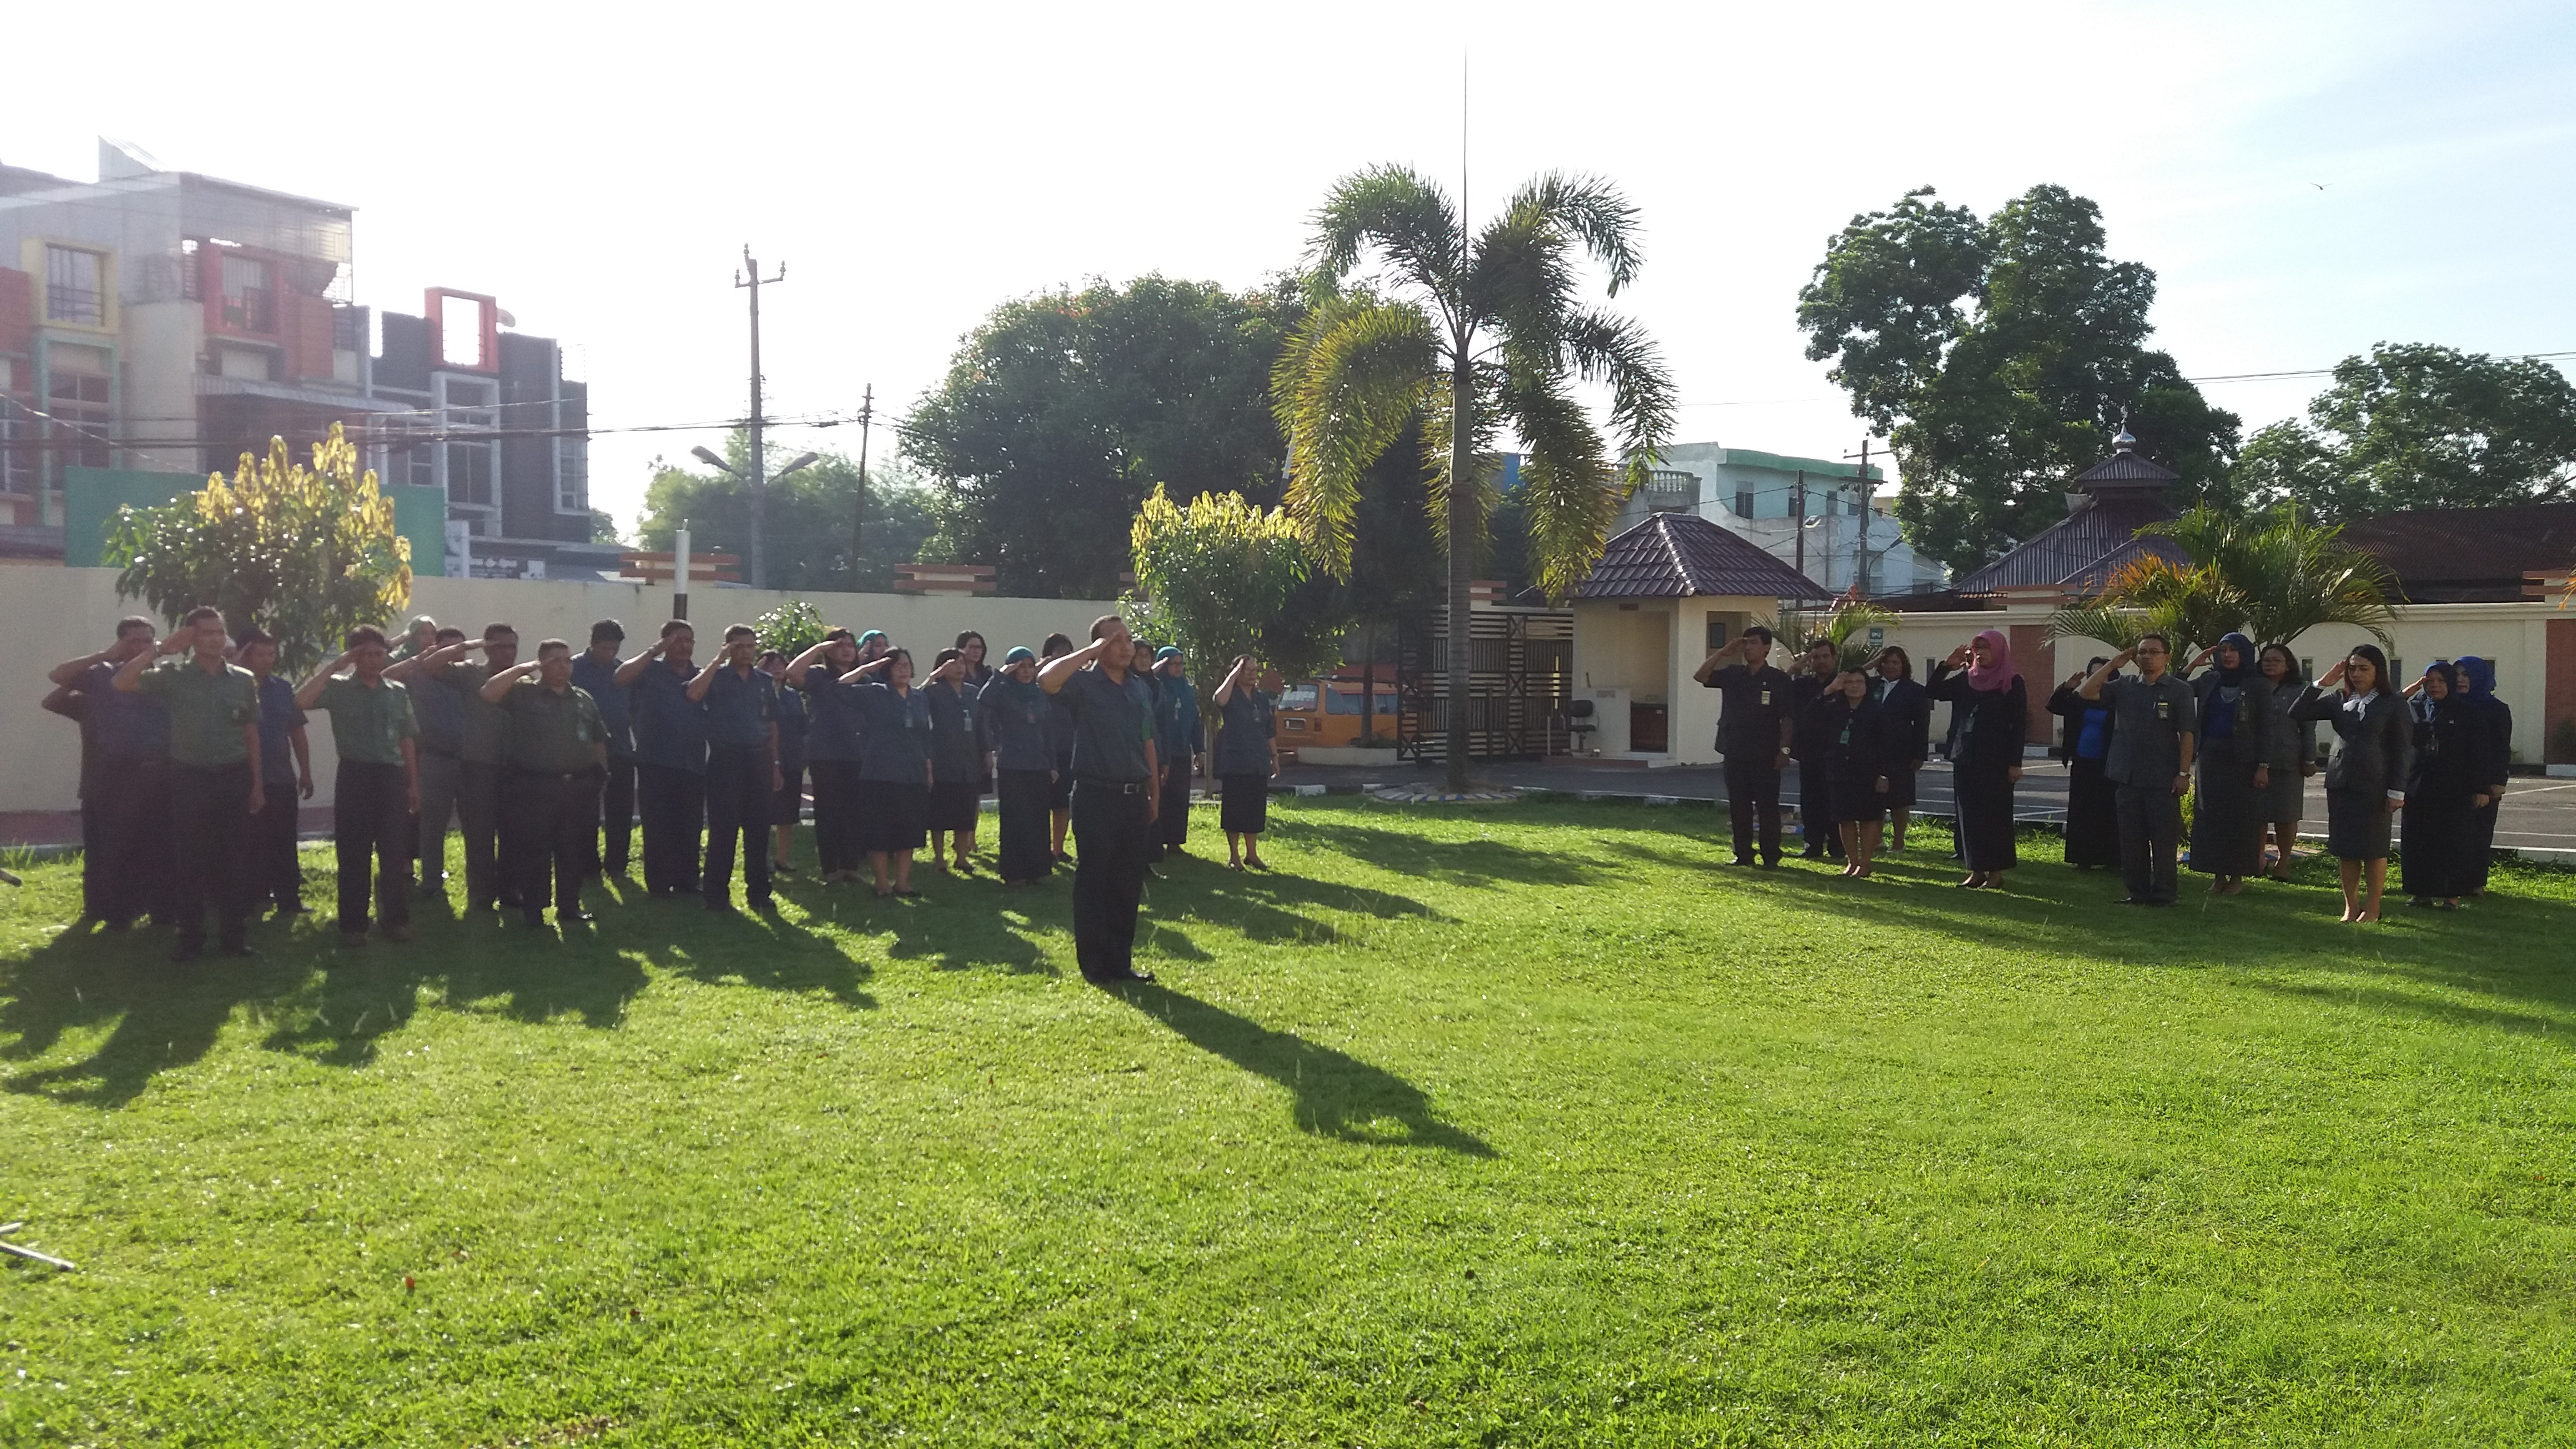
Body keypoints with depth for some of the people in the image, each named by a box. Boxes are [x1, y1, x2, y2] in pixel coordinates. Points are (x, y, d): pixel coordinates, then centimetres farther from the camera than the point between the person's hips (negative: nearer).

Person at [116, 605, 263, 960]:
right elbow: (122, 683, -15)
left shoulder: (243, 680, 4)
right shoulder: (173, 676, -1)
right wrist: (160, 650, -14)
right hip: (189, 777, -1)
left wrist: (257, 784, 7)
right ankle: (191, 938, 12)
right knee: (191, 860, 4)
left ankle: (234, 934, 13)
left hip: (233, 777, 1)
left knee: (231, 859, 5)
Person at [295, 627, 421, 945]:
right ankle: (353, 925, 9)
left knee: (396, 854, 3)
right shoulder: (339, 688, 1)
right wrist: (335, 665, -15)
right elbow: (302, 701, -19)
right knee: (353, 855, 2)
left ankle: (395, 919, 13)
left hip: (392, 776, 3)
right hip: (354, 776, -2)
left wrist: (414, 784, 12)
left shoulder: (398, 692, 11)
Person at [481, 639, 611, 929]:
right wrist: (523, 669, -15)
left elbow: (599, 740, 20)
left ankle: (569, 908, 19)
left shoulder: (584, 698, 14)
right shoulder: (523, 692, 0)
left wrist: (601, 772, 14)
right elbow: (488, 694, -17)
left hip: (580, 786, 4)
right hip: (535, 786, -4)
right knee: (534, 851, 0)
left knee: (574, 852, 8)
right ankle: (532, 911, 10)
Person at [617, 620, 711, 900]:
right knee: (658, 827, 0)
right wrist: (654, 651, -20)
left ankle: (687, 879, 18)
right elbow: (621, 676, -18)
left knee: (689, 827, 8)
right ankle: (659, 884, 6)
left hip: (693, 765, 3)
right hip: (655, 763, -3)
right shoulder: (651, 671, 1)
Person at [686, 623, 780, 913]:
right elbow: (693, 694, -22)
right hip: (725, 759, -4)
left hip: (758, 759, 4)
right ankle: (716, 894, 5)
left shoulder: (765, 682, 12)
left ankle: (758, 892, 14)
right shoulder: (716, 677, 0)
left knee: (759, 829, 6)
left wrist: (775, 764, 12)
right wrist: (719, 660, -18)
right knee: (723, 828, -2)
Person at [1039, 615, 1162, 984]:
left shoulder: (1139, 687, 13)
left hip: (1135, 797, 6)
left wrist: (1154, 792, 17)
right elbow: (1047, 679, -28)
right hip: (1097, 796, -6)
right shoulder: (1084, 683, -6)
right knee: (1094, 881, 0)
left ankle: (1121, 962, 19)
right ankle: (1095, 964, 8)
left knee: (1129, 883, 10)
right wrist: (1091, 652, -19)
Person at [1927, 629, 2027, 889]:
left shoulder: (2012, 683, -4)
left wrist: (2015, 763, -12)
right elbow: (1933, 692, 7)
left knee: (1995, 814, -1)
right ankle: (1977, 870, 13)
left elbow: (2019, 725, -7)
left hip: (1995, 760, -5)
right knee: (1969, 814, 6)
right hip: (1965, 758, 5)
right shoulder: (1965, 679, 10)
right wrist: (1947, 665, -5)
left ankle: (1997, 871, 6)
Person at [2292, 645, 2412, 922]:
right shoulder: (2338, 700, 9)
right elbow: (2299, 712, 4)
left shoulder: (2393, 704, -1)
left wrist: (2397, 790, -8)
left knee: (2374, 849, 3)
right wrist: (2322, 684, -4)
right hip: (2340, 783, 4)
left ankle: (2372, 907, 13)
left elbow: (2403, 749, -3)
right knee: (2345, 848, 7)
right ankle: (2351, 905, 17)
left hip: (2375, 786, -4)